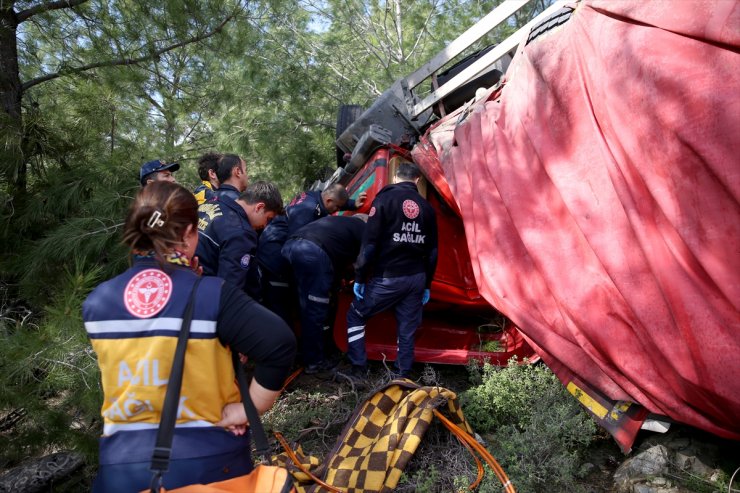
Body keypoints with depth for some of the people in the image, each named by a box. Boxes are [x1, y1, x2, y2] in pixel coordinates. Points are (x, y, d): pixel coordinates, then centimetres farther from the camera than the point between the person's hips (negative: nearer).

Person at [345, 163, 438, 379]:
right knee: (407, 328, 15)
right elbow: (432, 251, 10)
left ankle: (358, 368, 14)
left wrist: (360, 277, -4)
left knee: (356, 315, 14)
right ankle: (403, 375, 19)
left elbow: (370, 243, -11)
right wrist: (427, 285, 19)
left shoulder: (385, 199, -7)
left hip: (388, 277, -4)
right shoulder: (427, 207, 7)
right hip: (417, 278, 4)